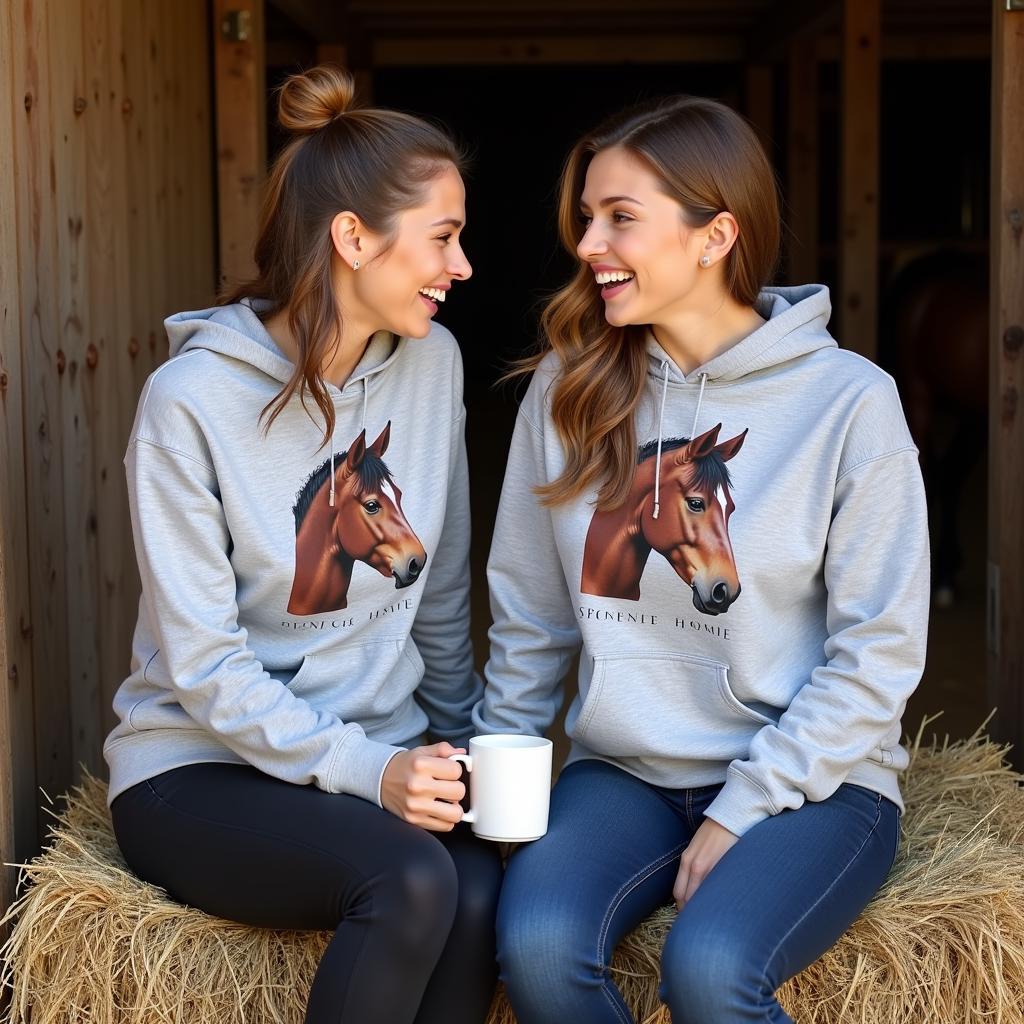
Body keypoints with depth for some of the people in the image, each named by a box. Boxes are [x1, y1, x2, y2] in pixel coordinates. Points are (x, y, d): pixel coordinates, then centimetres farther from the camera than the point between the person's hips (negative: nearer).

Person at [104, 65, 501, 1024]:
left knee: (480, 896, -27)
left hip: (383, 752, 4)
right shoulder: (192, 398, -14)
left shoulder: (431, 362, 0)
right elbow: (204, 666, -14)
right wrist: (367, 769, -22)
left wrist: (457, 747, 9)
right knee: (412, 880, -32)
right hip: (202, 768, -4)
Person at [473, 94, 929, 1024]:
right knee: (537, 944, -27)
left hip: (809, 782, -3)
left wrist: (742, 813, -12)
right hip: (624, 773, 3)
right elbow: (528, 617, 10)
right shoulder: (568, 389, 3)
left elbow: (878, 654, -8)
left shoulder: (849, 401, -8)